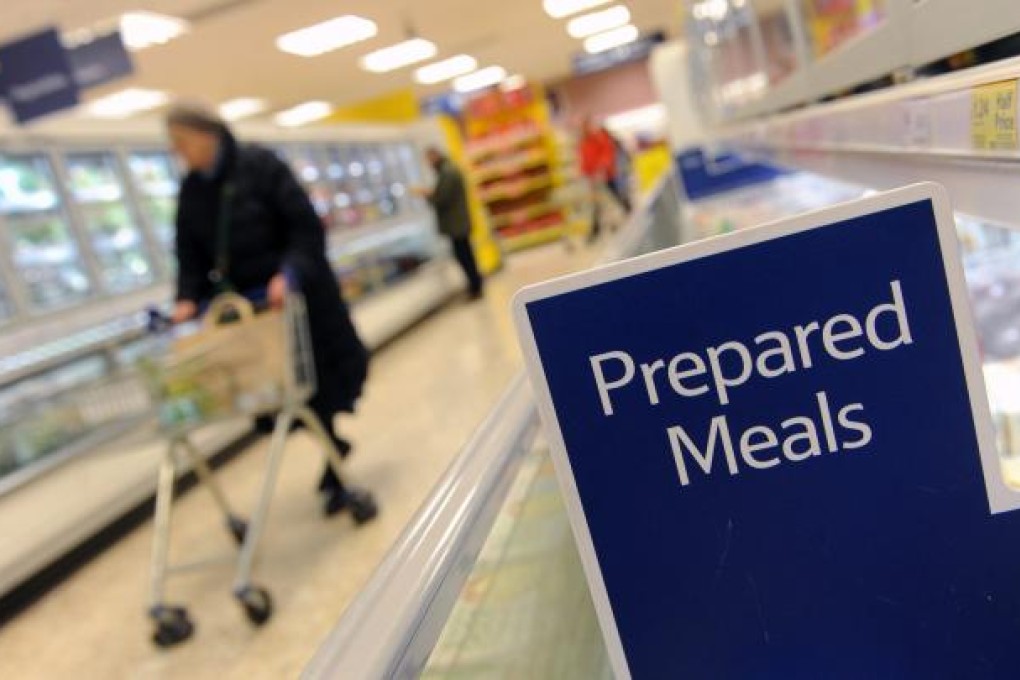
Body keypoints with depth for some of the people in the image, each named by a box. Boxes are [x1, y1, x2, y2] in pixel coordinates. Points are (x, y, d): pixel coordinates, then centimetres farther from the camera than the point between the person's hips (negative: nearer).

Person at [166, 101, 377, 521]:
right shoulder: (191, 192, 3)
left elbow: (307, 226, -15)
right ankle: (337, 481, 22)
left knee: (329, 374, 4)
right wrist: (189, 299, -12)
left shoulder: (259, 165, -11)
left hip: (298, 292, -3)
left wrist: (289, 272, -27)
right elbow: (191, 256, 4)